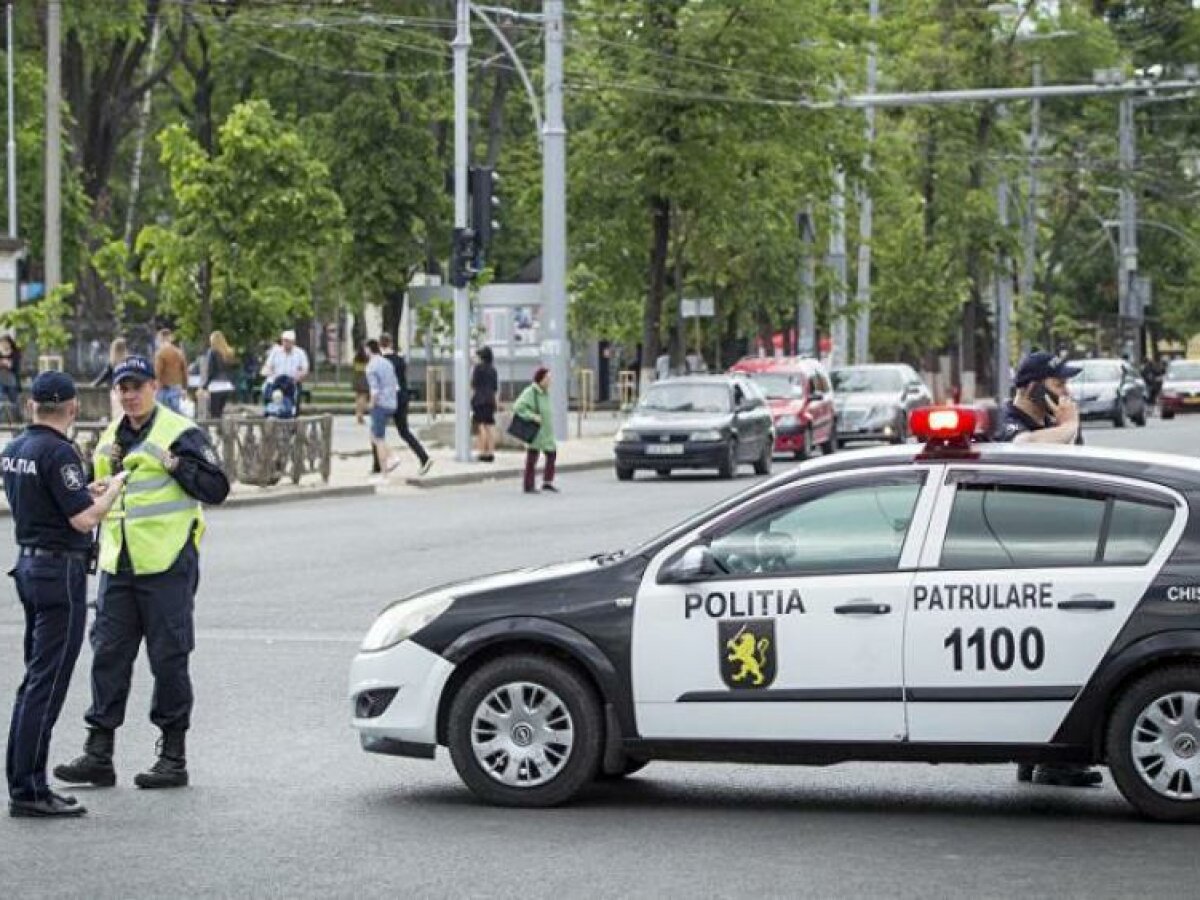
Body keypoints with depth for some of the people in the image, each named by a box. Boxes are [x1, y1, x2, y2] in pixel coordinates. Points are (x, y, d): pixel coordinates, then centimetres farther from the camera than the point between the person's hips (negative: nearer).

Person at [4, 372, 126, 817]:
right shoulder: (58, 452, -17)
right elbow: (85, 520, -20)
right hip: (60, 570, -9)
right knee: (46, 684, -7)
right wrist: (114, 488, -5)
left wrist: (86, 490, 25)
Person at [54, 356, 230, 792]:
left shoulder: (181, 433, -4)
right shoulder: (111, 437, 16)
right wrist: (103, 467, 5)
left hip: (167, 564, -6)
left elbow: (216, 489, -9)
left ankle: (173, 755, 8)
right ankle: (99, 753, 8)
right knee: (108, 654, 5)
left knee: (168, 658, 0)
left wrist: (176, 464, -19)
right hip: (117, 566, 6)